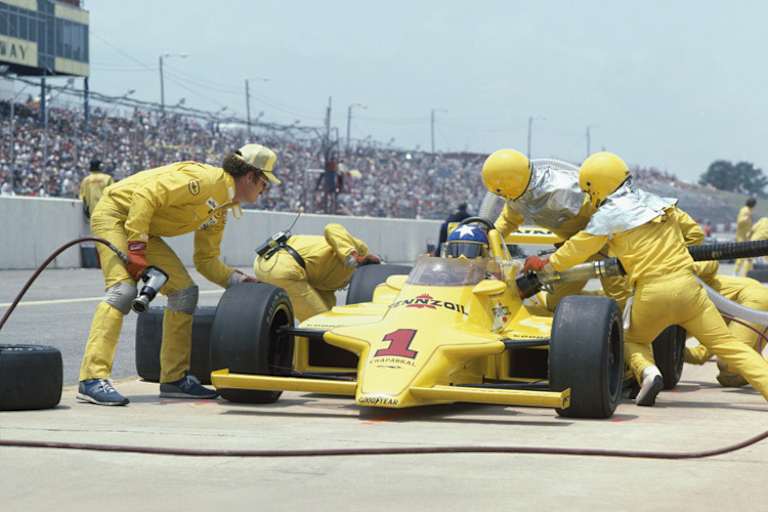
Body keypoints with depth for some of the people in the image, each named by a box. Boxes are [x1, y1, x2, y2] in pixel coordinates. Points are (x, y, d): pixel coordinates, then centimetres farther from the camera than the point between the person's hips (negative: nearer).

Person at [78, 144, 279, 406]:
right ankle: (92, 379, -32)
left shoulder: (220, 210, 11)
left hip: (145, 230, 10)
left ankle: (175, 377, 9)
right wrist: (137, 248, -29)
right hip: (115, 213, -10)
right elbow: (145, 195, -28)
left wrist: (237, 279, 0)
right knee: (123, 290, -27)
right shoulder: (204, 178, -20)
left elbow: (206, 260, 16)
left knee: (184, 290, 5)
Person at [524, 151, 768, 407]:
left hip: (651, 293, -3)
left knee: (633, 340, 23)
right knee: (727, 344, 1)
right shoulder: (659, 201, 15)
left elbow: (575, 251, 13)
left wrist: (543, 263, 29)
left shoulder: (607, 216, 3)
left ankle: (647, 371, -8)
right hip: (687, 284, 3)